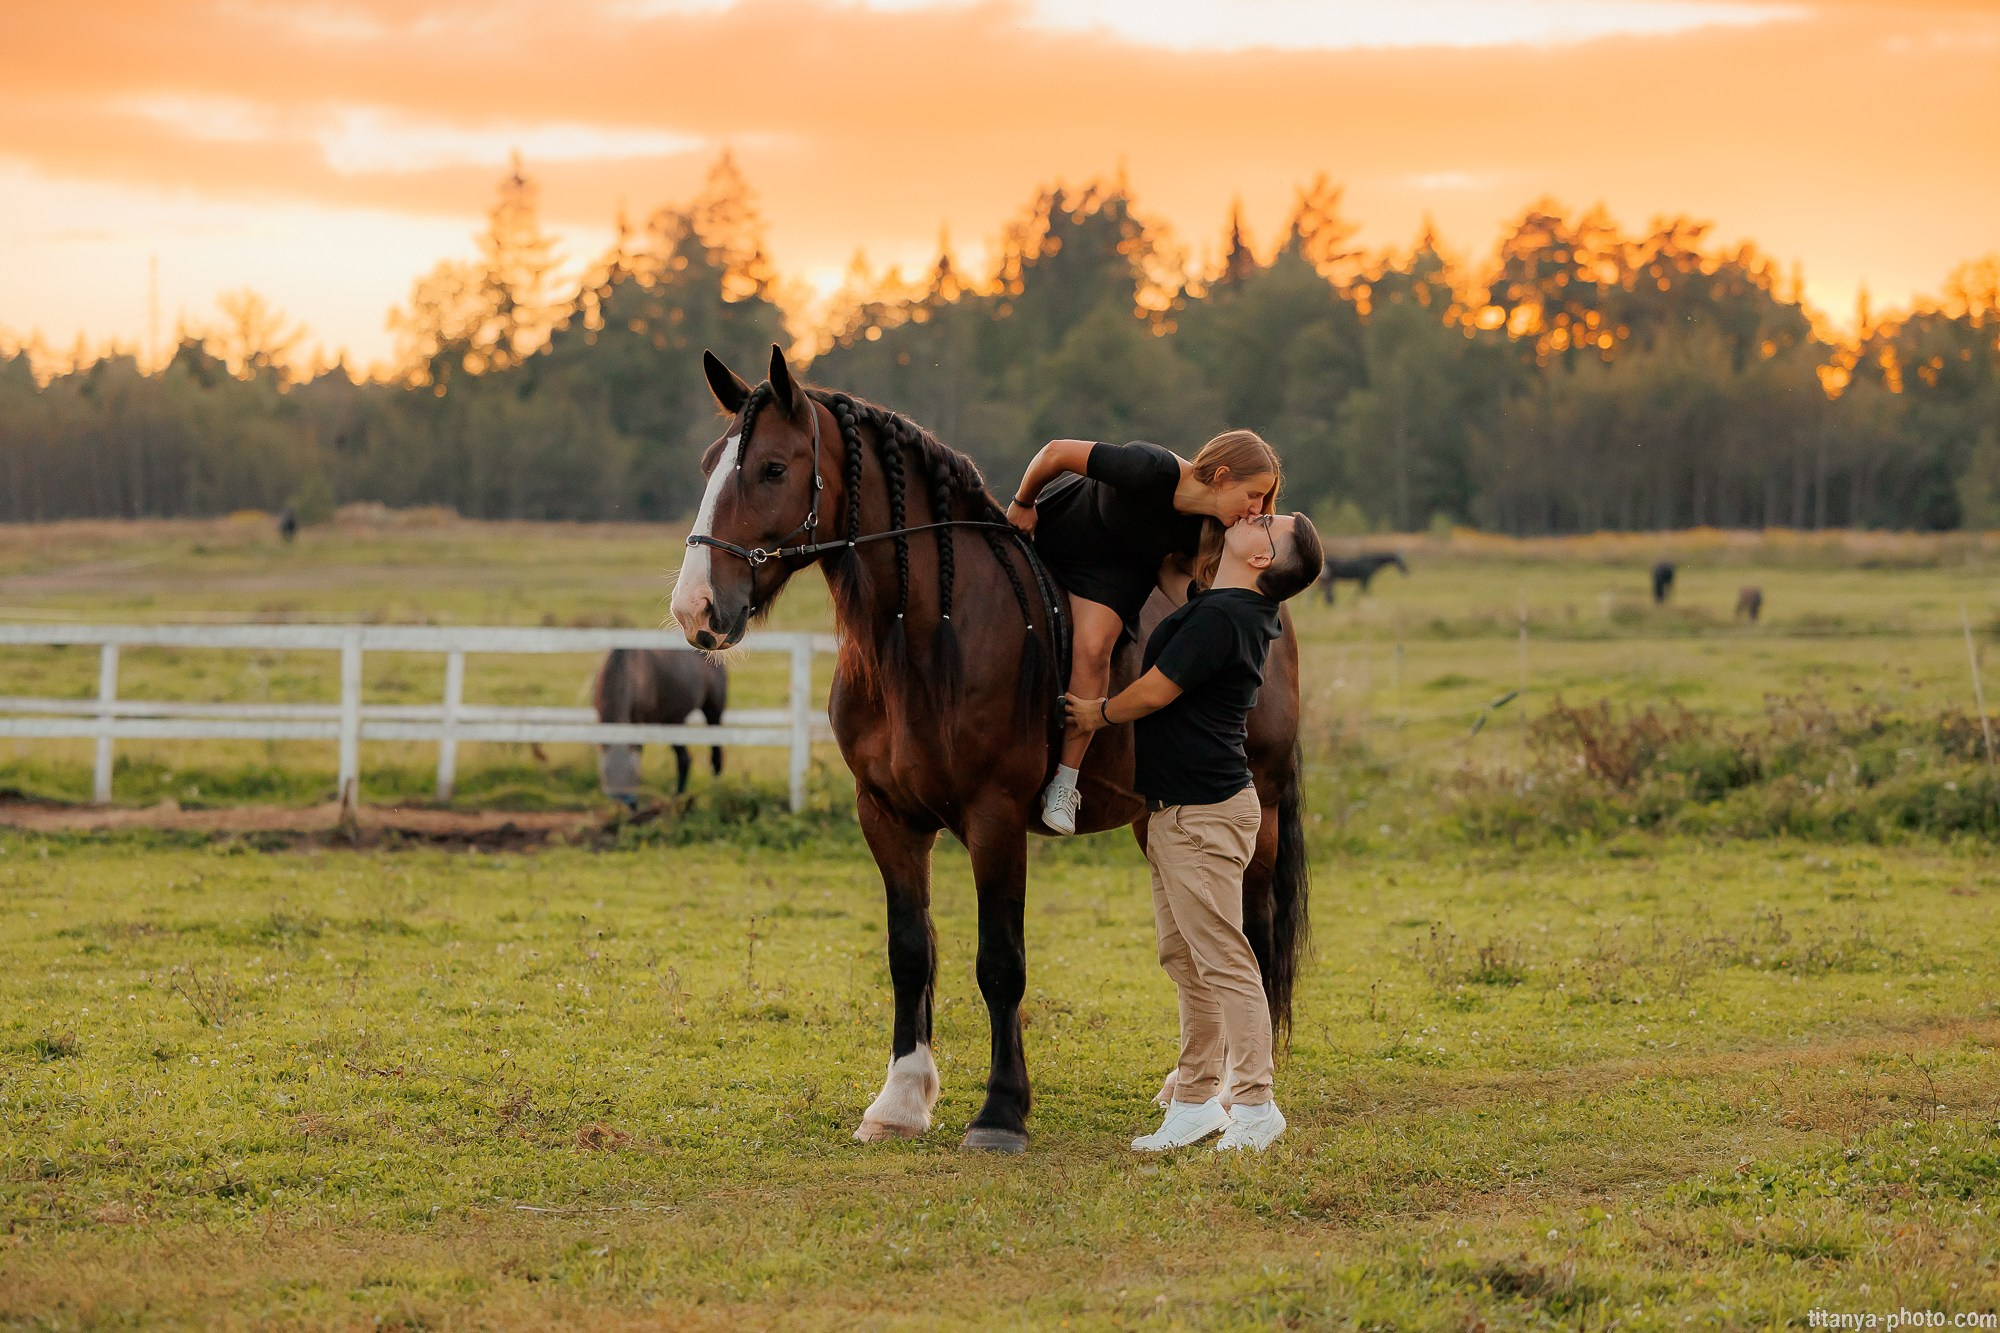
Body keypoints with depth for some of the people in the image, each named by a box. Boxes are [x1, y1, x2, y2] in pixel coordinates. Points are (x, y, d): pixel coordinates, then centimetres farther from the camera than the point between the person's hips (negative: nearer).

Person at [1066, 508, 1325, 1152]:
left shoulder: (1221, 616, -20)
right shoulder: (1244, 612, 10)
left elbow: (1155, 690, -16)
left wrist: (1099, 712, 3)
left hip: (1204, 814, -11)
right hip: (1175, 810, 11)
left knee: (1223, 962, -7)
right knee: (1185, 960, 14)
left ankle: (1254, 1106, -4)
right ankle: (1196, 1100, 21)